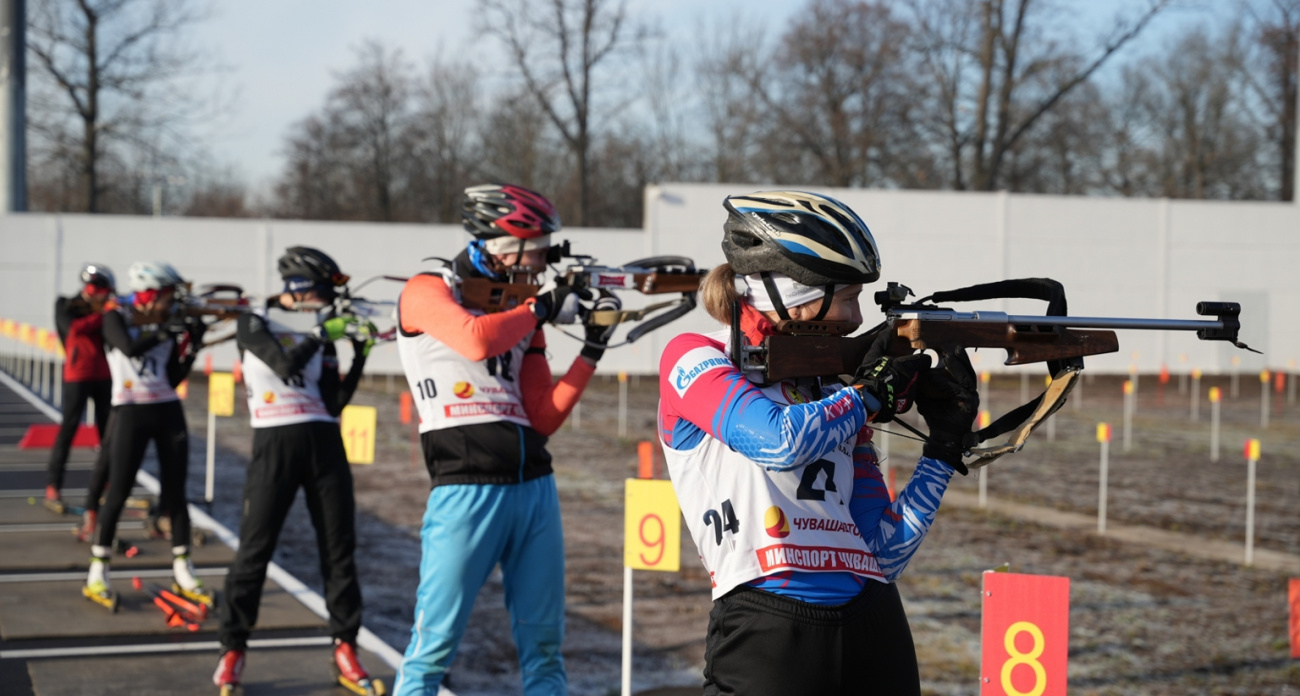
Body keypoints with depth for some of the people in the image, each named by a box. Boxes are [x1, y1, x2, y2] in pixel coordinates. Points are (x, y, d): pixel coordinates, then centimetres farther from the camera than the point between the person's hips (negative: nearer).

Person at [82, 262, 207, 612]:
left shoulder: (167, 325, 8)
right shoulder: (116, 318, -3)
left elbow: (174, 379, 8)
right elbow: (130, 348, -25)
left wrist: (191, 346, -4)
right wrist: (166, 329, -21)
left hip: (169, 412, 5)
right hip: (131, 413, -5)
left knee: (176, 493, 6)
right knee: (118, 493, -6)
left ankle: (183, 573, 14)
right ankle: (97, 575, 0)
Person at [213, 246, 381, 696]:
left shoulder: (321, 337, 14)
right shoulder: (254, 324, 4)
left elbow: (335, 403, 6)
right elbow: (286, 365, -13)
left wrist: (360, 356, -3)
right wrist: (325, 331, -14)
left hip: (324, 443, 4)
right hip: (274, 442, -4)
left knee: (339, 549, 3)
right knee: (255, 549, -3)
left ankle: (345, 651, 10)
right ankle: (232, 650, 8)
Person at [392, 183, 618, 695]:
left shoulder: (522, 318, 18)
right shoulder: (426, 293, 1)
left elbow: (544, 419, 12)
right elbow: (476, 340, -21)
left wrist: (592, 351, 4)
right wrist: (542, 307, -5)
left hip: (535, 487, 6)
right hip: (467, 490, -6)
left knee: (543, 646, 8)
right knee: (435, 645, -4)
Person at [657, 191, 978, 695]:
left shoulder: (838, 406, 15)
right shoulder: (695, 360, 2)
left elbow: (886, 553, 11)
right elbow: (780, 441, -16)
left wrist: (943, 448, 5)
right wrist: (869, 391, -1)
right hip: (765, 639, -5)